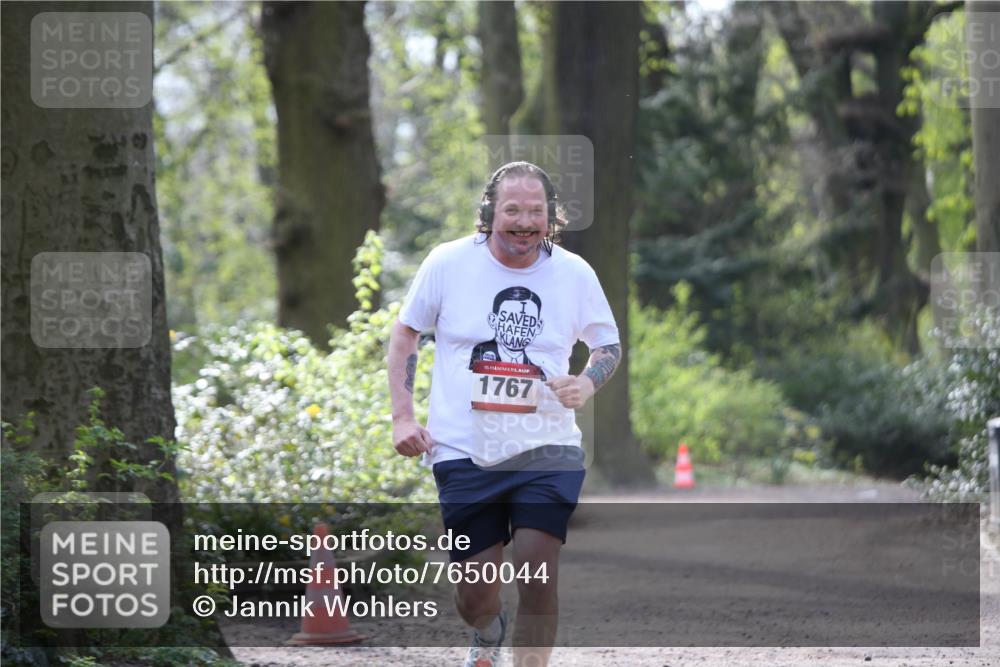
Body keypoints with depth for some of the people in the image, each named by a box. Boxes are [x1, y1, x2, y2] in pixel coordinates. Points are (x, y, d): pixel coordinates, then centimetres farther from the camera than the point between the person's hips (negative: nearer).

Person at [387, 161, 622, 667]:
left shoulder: (574, 273, -1)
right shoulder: (448, 263, -4)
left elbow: (609, 344, 14)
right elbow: (404, 334, 9)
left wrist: (588, 382, -8)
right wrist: (402, 417, 1)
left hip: (547, 452, 0)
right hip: (463, 453, 0)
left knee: (539, 580, -15)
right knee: (475, 596, 5)